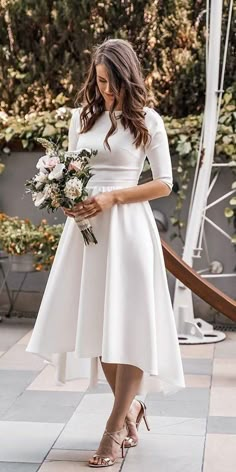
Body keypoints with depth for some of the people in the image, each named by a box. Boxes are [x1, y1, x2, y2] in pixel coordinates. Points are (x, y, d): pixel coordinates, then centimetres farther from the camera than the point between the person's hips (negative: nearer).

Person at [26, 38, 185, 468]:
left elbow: (164, 183, -3)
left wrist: (111, 198, -15)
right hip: (86, 226, 4)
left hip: (128, 227, -4)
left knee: (129, 326, -7)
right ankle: (130, 407, 26)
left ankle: (115, 429, 1)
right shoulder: (82, 117, 11)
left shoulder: (148, 120, 0)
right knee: (97, 323, 7)